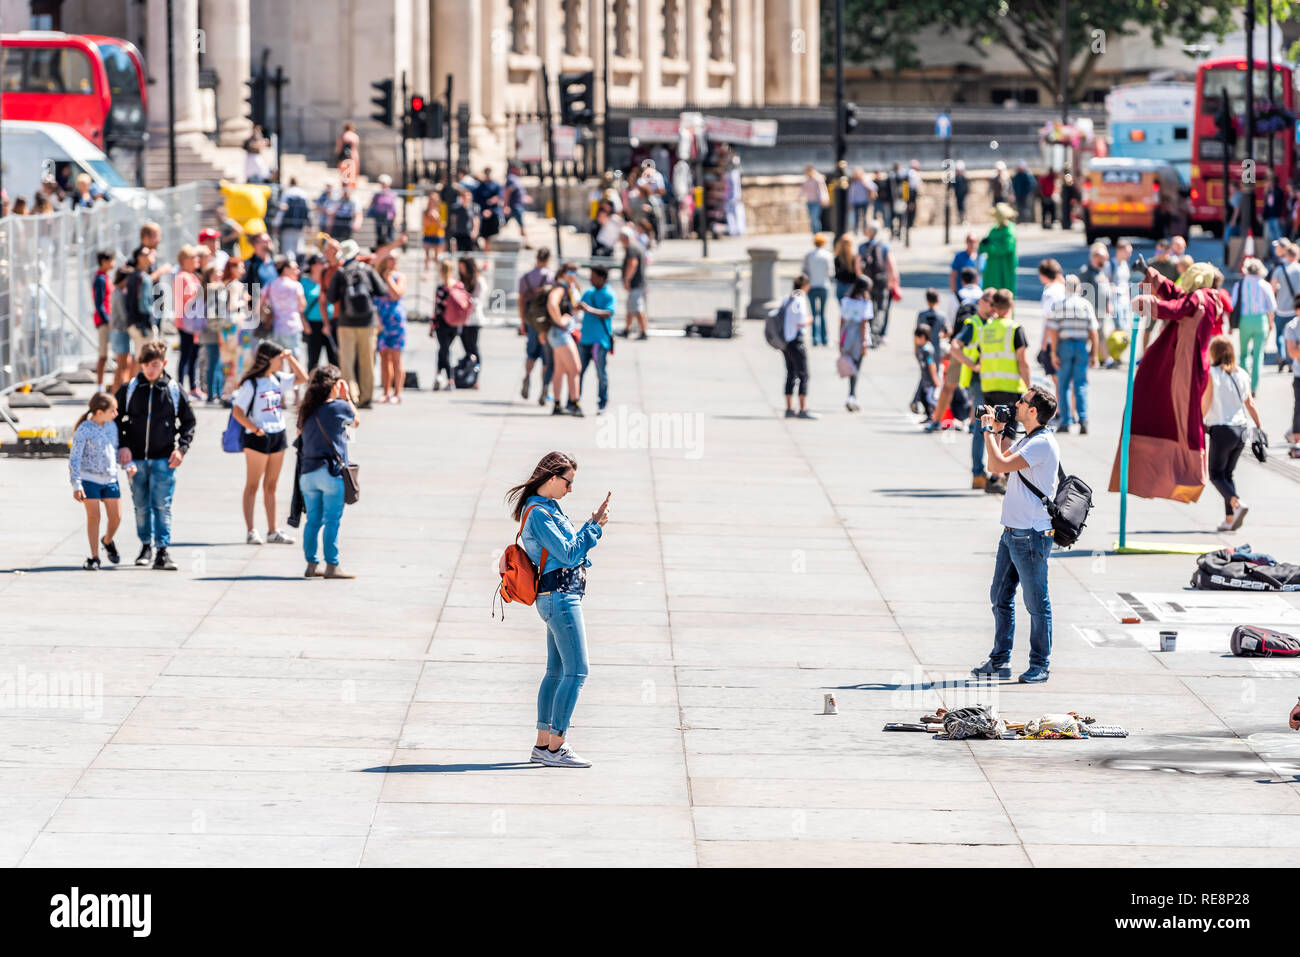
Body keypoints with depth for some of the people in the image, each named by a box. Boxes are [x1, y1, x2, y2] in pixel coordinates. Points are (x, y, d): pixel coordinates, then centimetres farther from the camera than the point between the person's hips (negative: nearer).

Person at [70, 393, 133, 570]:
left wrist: (128, 466, 4)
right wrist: (76, 486, -18)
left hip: (110, 479, 5)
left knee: (116, 518, 4)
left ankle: (107, 541, 35)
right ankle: (94, 558, 4)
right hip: (89, 479, -5)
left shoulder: (112, 426, 6)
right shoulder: (84, 430, -12)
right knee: (93, 517, -5)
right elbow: (74, 458, -12)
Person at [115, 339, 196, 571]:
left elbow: (188, 422, 8)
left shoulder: (175, 391, 0)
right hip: (136, 458, 2)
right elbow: (115, 418, 9)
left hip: (164, 459, -2)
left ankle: (163, 551, -11)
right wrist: (122, 445, -3)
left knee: (162, 505, -10)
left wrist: (182, 448, -4)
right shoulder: (129, 389, 2)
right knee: (141, 506, 10)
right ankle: (146, 545, 25)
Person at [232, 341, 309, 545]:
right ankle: (251, 531, 0)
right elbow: (237, 412, -12)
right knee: (252, 486, -1)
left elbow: (302, 378, 17)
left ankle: (273, 531, 15)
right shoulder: (250, 384, -12)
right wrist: (255, 429, -18)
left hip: (278, 436, 7)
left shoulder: (278, 379, 9)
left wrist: (290, 357, 6)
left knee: (271, 486, 12)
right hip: (258, 438, -7)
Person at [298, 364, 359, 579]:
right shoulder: (339, 407, -8)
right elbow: (355, 422, 10)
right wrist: (346, 396, 15)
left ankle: (311, 564, 13)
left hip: (308, 471, 5)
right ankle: (332, 566, -1)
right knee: (332, 521, -1)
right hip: (332, 472, -5)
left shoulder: (306, 410, 6)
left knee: (313, 519, 11)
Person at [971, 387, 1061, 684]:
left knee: (1036, 603, 0)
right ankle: (1000, 661, 20)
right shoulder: (1027, 441, 14)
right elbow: (996, 465, 23)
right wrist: (998, 432, 15)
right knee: (1000, 597, 13)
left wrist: (989, 431, -11)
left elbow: (999, 465, -24)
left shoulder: (1042, 444, -17)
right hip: (1012, 533, 10)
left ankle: (1040, 665, 7)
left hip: (1031, 536, -10)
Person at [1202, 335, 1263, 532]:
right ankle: (1229, 519, 10)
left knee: (1216, 475, 3)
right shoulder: (1241, 374, 7)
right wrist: (1259, 427, 14)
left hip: (1221, 430, -6)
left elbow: (1204, 405, -9)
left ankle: (1237, 504, -22)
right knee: (1227, 473, 16)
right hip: (1240, 430, 6)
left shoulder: (1211, 374, -8)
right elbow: (1250, 405, 9)